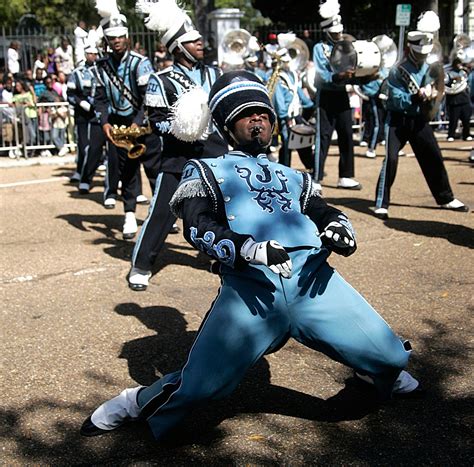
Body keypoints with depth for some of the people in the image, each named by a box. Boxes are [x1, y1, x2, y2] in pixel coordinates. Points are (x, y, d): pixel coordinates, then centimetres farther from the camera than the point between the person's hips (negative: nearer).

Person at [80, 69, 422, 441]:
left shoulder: (293, 177, 30)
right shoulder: (207, 171, 17)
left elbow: (323, 213, 18)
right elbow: (198, 227, 0)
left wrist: (339, 229, -7)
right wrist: (246, 249, -19)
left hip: (312, 278, 4)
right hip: (249, 286, -3)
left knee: (390, 357, 0)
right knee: (199, 385, -9)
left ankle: (385, 373, 38)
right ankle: (138, 403, 22)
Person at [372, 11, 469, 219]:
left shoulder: (427, 69, 6)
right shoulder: (397, 71, -14)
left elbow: (429, 94, 8)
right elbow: (398, 101, -19)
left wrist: (429, 95, -14)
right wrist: (417, 97, -33)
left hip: (418, 119, 6)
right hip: (397, 120, -6)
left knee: (433, 157, 8)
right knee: (391, 159, -17)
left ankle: (446, 198, 23)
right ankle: (381, 204, -10)